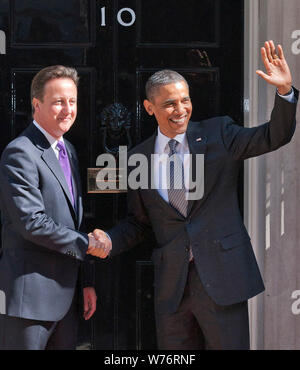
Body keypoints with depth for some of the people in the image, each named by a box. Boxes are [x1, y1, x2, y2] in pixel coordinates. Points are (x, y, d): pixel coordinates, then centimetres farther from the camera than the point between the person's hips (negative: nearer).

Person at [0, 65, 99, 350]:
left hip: (65, 293, 8)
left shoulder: (68, 151, 16)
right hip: (29, 294, -8)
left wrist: (86, 282, 18)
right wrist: (86, 244, -10)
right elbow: (32, 223, -21)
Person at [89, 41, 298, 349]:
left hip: (221, 277, -2)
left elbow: (275, 136, -7)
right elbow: (139, 222, 14)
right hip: (171, 283, 2)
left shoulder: (218, 135, 1)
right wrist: (109, 240, -5)